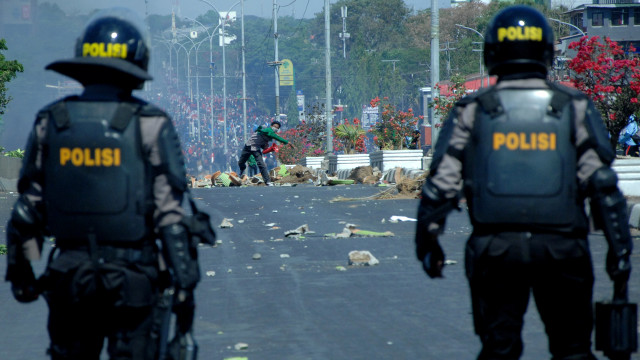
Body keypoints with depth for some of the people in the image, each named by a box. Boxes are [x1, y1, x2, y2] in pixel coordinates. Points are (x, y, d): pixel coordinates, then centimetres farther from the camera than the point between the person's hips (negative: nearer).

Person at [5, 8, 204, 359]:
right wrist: (184, 283, -5)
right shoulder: (149, 125, -8)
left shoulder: (49, 122, 1)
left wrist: (20, 267, 16)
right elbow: (169, 212, -10)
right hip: (133, 278, -3)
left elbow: (28, 205, 5)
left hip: (67, 279, 3)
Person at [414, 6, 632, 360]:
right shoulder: (574, 108, 3)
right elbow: (602, 181, -3)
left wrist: (427, 241, 12)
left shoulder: (471, 111, 4)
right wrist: (619, 246, 1)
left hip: (495, 250, 0)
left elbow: (441, 184, 1)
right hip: (561, 248, 0)